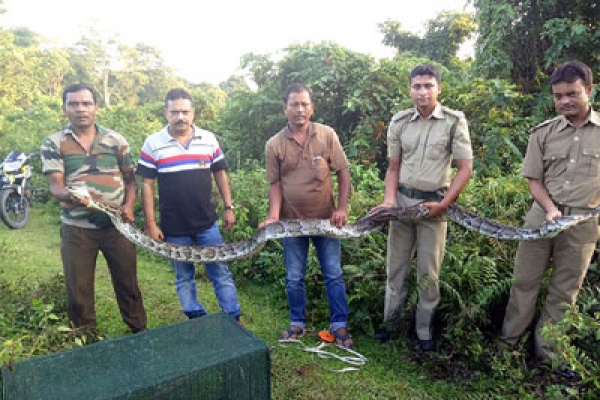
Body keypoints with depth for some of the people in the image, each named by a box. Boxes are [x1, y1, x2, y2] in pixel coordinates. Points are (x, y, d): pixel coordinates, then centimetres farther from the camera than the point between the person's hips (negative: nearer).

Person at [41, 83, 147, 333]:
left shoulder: (116, 140, 3)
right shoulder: (53, 143, 0)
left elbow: (130, 179, 7)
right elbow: (54, 185, -8)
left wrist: (129, 205, -11)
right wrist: (68, 195, -31)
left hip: (117, 224, 1)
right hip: (76, 228, 0)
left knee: (127, 283, 11)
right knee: (78, 289, 10)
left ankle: (139, 333, 29)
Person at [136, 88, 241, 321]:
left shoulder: (209, 139, 1)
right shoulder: (152, 144, -3)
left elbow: (220, 174, 9)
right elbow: (147, 185, -2)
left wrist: (228, 208, 4)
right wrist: (150, 223, -5)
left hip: (208, 223, 1)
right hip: (174, 228, 0)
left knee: (221, 274, 6)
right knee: (184, 278, 12)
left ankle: (234, 320, 18)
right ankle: (197, 321, 27)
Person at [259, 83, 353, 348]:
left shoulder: (327, 135, -3)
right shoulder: (274, 145, -3)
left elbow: (343, 172, -1)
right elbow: (275, 184, 0)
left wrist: (342, 208, -9)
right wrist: (273, 216, -12)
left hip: (325, 218, 0)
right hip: (292, 221, 1)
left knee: (334, 275, 8)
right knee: (294, 278, 13)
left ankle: (339, 325, 24)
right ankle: (297, 323, 32)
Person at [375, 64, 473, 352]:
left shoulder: (454, 121, -6)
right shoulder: (399, 123, 2)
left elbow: (465, 168, -5)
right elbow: (394, 168, 8)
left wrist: (443, 204, -12)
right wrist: (388, 200, -6)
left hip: (434, 203, -2)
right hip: (402, 200, 3)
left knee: (429, 272, 6)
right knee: (396, 265, 11)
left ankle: (424, 329, 21)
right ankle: (390, 321, 25)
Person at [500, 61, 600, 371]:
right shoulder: (543, 133, 2)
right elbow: (534, 179, 1)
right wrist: (550, 209, -14)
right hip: (542, 217, 0)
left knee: (564, 290, 10)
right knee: (525, 280, 7)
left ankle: (546, 350, 25)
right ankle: (507, 340, 22)